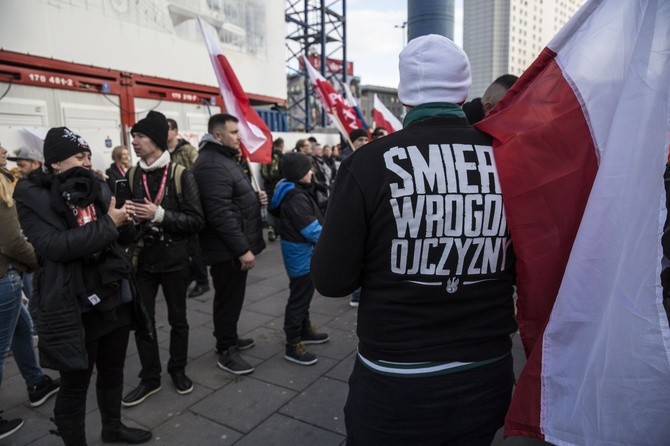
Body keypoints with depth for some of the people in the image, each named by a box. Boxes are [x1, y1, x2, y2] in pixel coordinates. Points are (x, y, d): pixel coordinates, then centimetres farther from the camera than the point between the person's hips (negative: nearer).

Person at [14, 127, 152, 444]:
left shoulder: (97, 188, 7)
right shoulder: (32, 196, -9)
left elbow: (123, 238, 14)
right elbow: (53, 245, -24)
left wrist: (125, 222, -7)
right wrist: (107, 223, -22)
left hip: (115, 299, 6)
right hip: (73, 309, -6)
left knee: (113, 371, 21)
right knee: (74, 385, 8)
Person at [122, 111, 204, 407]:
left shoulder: (180, 175, -10)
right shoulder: (132, 175, 2)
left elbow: (196, 221, -14)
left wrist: (159, 214, -23)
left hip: (174, 260, -3)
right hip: (142, 260, 3)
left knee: (177, 319, 13)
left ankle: (178, 370, 33)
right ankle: (150, 378, 25)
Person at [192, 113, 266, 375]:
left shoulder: (225, 158, 15)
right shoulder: (212, 165, -21)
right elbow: (221, 213, -28)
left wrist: (255, 197, 6)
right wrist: (242, 248, -26)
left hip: (234, 245, 11)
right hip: (228, 248, -11)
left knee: (232, 296, 20)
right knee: (229, 298, 1)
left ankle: (229, 339, 36)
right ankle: (226, 352, 15)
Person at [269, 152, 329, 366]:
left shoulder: (295, 191, 9)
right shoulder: (295, 198, -24)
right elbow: (312, 229, -26)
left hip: (303, 250, 10)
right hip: (301, 252, -10)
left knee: (304, 294, 22)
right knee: (299, 298, -1)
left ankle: (305, 330, 38)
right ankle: (293, 346, 10)